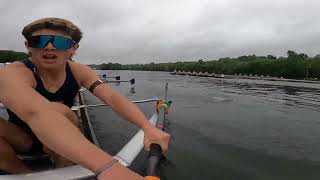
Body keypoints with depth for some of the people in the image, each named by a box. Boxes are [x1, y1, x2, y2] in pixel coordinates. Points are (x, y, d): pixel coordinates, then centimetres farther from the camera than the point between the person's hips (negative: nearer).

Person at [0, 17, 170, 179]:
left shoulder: (79, 72, -14)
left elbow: (112, 97, -29)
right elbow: (35, 113, -49)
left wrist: (148, 128, -48)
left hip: (64, 141, 2)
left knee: (59, 111, -29)